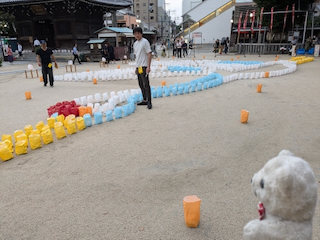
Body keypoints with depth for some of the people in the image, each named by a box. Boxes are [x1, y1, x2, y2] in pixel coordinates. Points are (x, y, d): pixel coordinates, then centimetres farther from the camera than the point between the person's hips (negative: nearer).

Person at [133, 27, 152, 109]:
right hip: (138, 67, 8)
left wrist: (148, 67, -19)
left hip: (144, 66, -8)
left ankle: (149, 102, -7)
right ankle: (145, 100, 20)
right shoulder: (135, 44, 16)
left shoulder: (145, 42, -7)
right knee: (141, 85, 11)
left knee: (146, 85, -10)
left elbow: (149, 54, -12)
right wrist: (136, 67, 18)